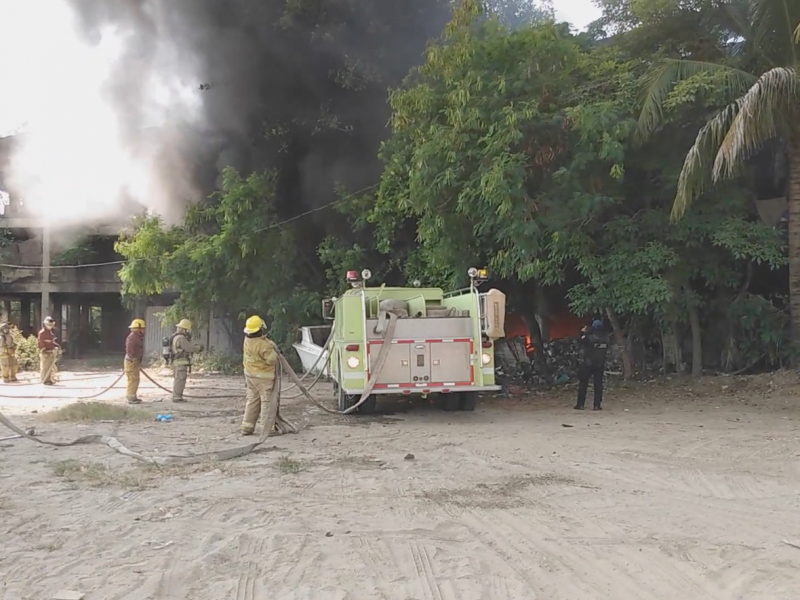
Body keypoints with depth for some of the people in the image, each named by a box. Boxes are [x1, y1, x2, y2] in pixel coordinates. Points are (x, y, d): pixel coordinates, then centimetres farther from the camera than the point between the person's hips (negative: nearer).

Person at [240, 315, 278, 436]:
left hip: (249, 374, 8)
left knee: (252, 401, 16)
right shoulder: (263, 344, -25)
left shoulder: (247, 340, 0)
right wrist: (273, 350, -5)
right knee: (267, 401, -1)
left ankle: (247, 427, 18)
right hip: (263, 377, -8)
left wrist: (270, 345, 2)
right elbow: (272, 360, -23)